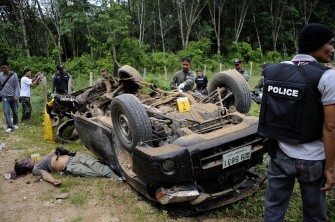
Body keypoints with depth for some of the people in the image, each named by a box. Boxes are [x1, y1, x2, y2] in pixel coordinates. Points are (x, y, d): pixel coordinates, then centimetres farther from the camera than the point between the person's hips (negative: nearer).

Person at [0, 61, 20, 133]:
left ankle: (15, 124, 31)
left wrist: (16, 95, -13)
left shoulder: (14, 75, -6)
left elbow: (17, 86, -6)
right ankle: (10, 127, -4)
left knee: (15, 111, 10)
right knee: (6, 112, -7)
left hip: (13, 97, -1)